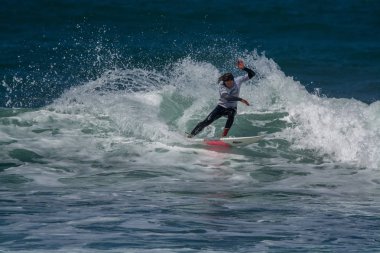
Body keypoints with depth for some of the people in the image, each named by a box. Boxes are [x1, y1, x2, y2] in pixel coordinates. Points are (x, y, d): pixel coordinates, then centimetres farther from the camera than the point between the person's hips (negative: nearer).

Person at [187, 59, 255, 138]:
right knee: (207, 121, -12)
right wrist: (240, 99, -48)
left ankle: (224, 136, -33)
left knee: (231, 115, -35)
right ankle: (190, 135, 1)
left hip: (232, 108, 2)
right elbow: (227, 97, -40)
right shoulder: (221, 86, -22)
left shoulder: (237, 81, -12)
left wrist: (244, 68, -29)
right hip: (221, 107, -2)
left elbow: (252, 74, -11)